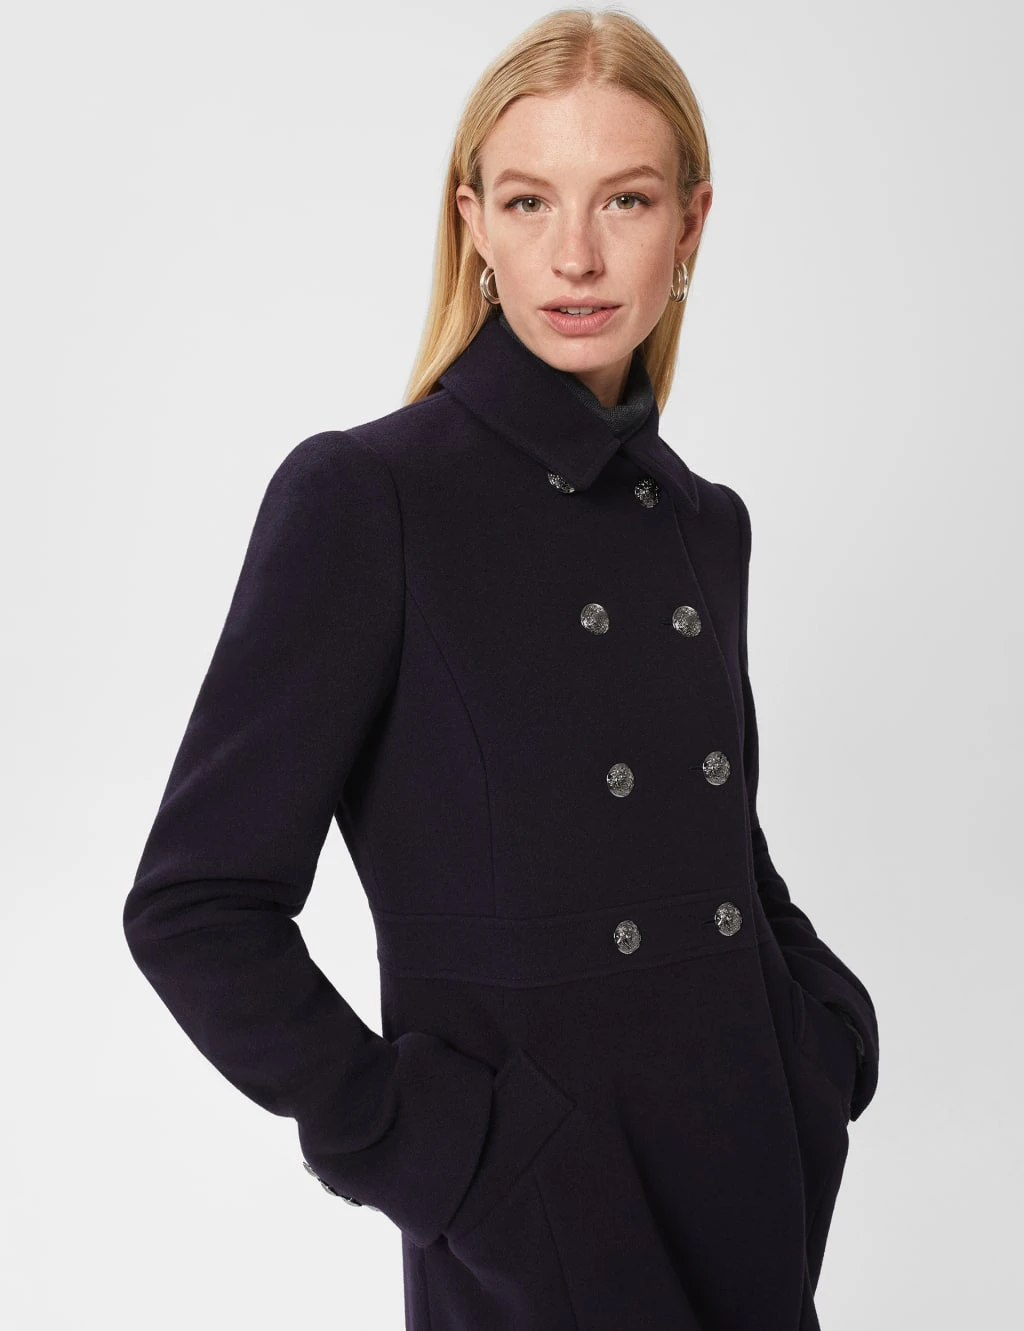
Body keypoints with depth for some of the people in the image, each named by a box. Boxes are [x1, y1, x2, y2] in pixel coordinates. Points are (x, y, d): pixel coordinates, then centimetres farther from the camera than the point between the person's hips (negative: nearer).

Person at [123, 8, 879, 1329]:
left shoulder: (705, 522, 7)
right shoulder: (362, 495, -12)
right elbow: (197, 903, -12)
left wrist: (826, 1038, 5)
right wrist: (404, 1142, -15)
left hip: (759, 1182, 6)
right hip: (535, 1224, -5)